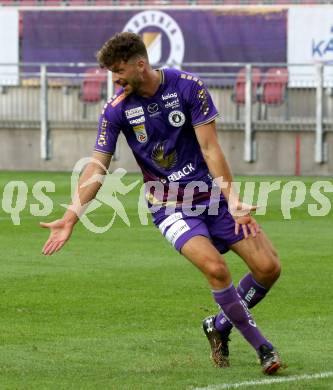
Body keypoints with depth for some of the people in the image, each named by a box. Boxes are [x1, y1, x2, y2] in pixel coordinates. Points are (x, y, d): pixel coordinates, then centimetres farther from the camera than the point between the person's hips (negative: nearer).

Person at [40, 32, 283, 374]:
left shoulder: (187, 87, -10)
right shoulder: (116, 109, -7)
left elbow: (210, 148, -10)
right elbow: (98, 166, -3)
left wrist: (233, 201, -16)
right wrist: (70, 218, -10)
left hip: (210, 193, 1)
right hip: (168, 204, -1)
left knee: (268, 268, -7)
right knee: (215, 267, -25)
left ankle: (220, 326, 18)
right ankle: (261, 346, -9)